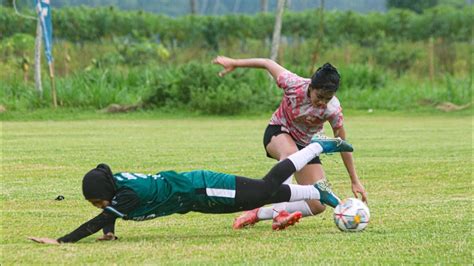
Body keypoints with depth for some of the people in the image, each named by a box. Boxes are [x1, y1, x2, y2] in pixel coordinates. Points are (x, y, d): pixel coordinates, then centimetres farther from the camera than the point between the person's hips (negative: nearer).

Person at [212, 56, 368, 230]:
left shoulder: (333, 109, -27)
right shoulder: (294, 84, -29)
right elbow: (268, 63, -12)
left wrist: (355, 181, -13)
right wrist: (234, 63, -1)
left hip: (307, 146, 2)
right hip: (278, 133, -2)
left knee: (318, 206, -11)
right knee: (291, 153, -43)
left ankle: (259, 214, -3)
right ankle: (279, 211, -44)